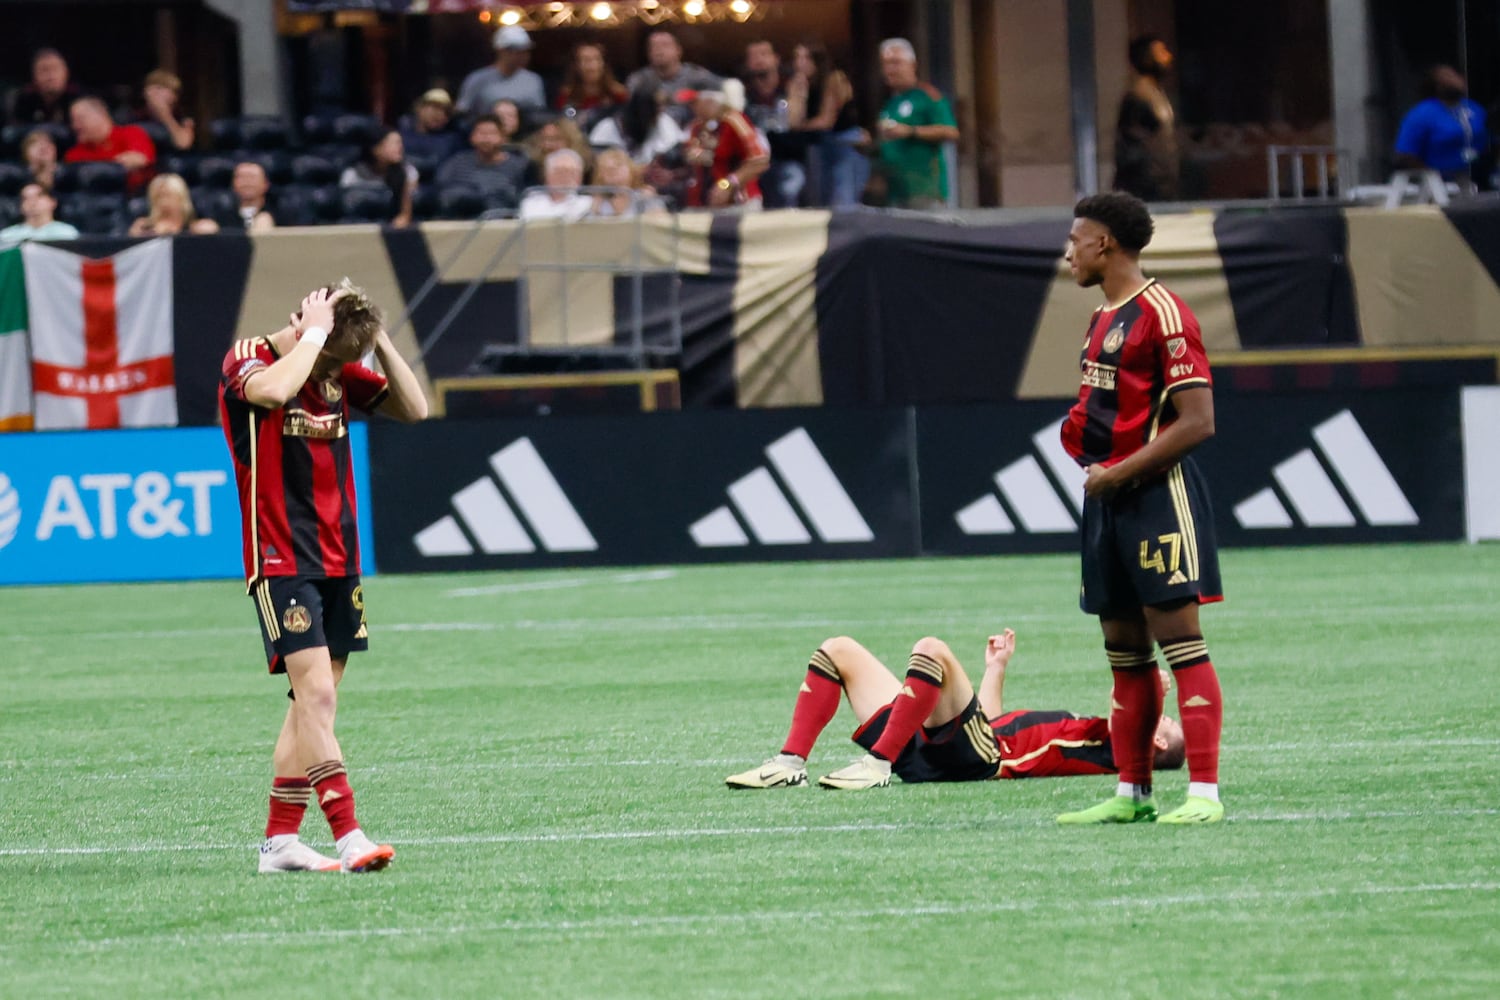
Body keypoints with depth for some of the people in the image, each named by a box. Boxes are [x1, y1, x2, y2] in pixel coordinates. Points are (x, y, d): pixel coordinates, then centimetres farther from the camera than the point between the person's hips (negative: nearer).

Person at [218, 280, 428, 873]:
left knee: (313, 701, 8)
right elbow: (273, 390, -35)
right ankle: (348, 837, -21)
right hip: (280, 562, -7)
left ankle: (280, 840, 13)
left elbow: (413, 409, 10)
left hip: (338, 558, 7)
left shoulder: (339, 371, 9)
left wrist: (379, 339, -1)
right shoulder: (247, 362, -11)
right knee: (317, 693, -16)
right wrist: (312, 333, -22)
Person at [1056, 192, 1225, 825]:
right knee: (1124, 651, 11)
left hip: (1156, 494, -10)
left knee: (1180, 643, -11)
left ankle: (1204, 793, -13)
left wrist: (1117, 474, -17)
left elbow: (1197, 422, -17)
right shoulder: (1104, 318, 18)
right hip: (1108, 498, 10)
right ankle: (1132, 793, 15)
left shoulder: (1161, 314, -12)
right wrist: (1083, 432, 10)